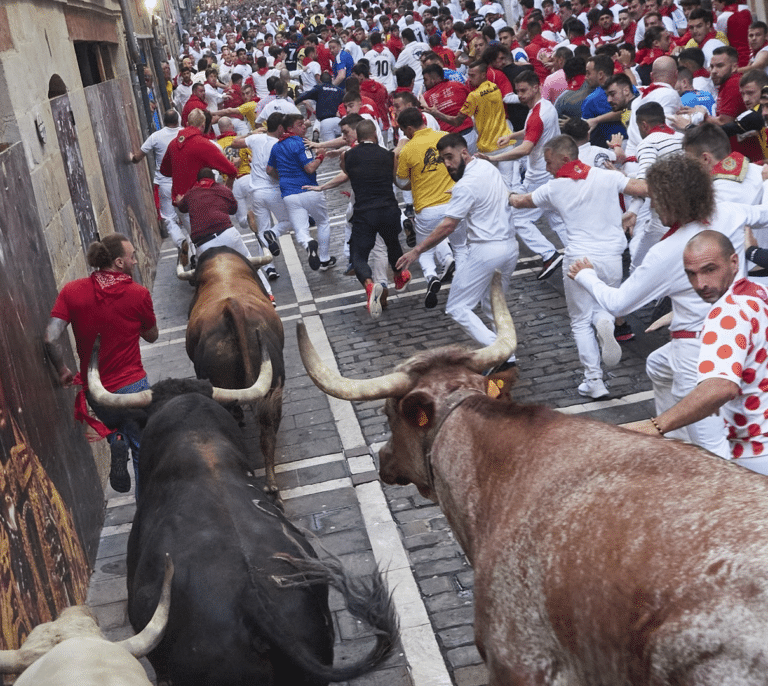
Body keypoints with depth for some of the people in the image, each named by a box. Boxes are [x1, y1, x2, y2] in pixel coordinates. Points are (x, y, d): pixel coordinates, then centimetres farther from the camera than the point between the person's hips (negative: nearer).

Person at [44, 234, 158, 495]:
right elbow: (152, 336, 3)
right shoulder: (138, 294, -11)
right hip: (132, 386, -3)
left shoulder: (71, 292, -5)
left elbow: (51, 338, -12)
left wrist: (62, 370, 2)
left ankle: (117, 443, 3)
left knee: (115, 429, 32)